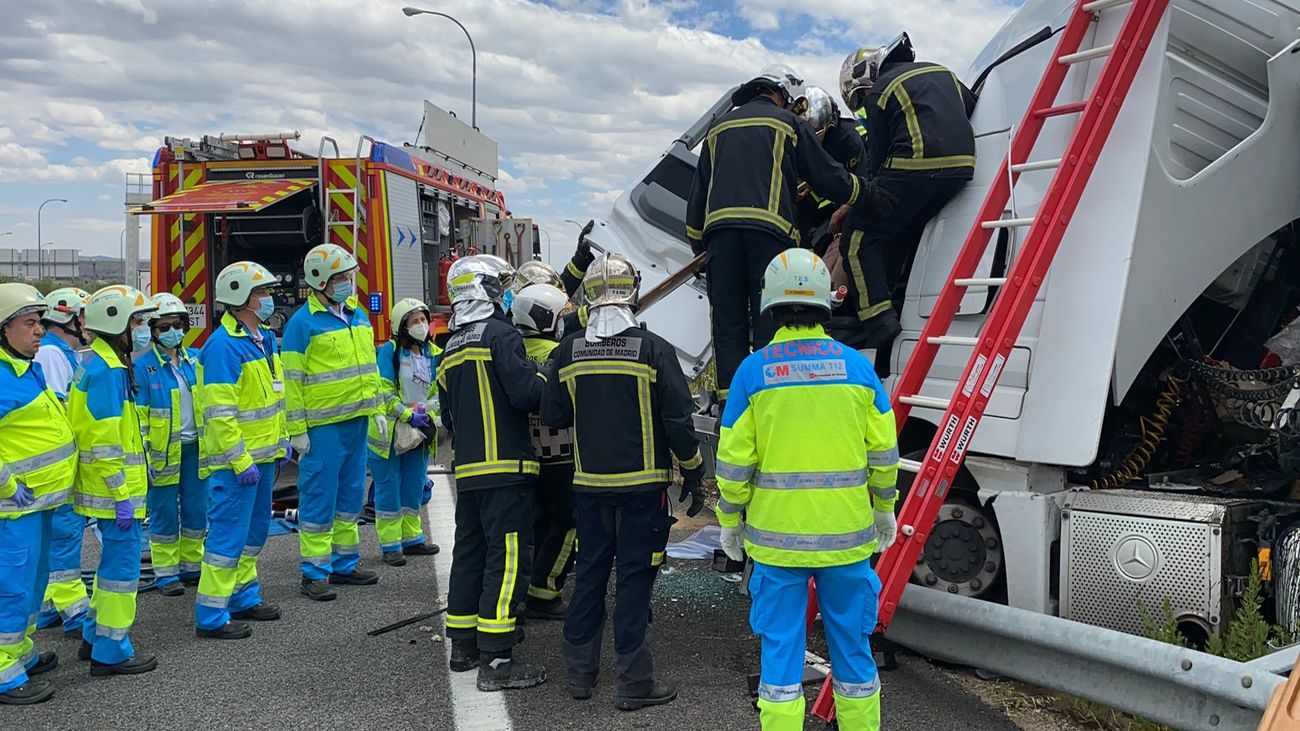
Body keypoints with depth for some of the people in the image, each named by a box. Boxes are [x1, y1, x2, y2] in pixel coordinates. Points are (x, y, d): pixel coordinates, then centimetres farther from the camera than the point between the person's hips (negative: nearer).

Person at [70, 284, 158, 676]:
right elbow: (104, 441, -22)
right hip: (113, 489, -11)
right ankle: (111, 651, 7)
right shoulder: (107, 371, -18)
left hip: (111, 486, 11)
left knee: (115, 556, 20)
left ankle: (96, 637, 31)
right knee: (122, 562, -2)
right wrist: (121, 494, -21)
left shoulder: (104, 363, 14)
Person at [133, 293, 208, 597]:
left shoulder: (195, 359, 6)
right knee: (164, 512, 4)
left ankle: (192, 565, 25)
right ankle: (166, 573, 15)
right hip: (164, 451, -4)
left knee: (196, 508, 11)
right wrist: (143, 453, -11)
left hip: (195, 446, 4)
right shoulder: (143, 366, -8)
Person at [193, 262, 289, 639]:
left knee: (255, 529, 19)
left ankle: (243, 597, 33)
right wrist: (241, 461, -23)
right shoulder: (223, 346, -19)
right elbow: (219, 413, -23)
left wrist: (282, 438, 18)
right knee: (229, 533, -4)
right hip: (237, 460, -10)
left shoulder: (264, 338, 11)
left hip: (263, 454, 10)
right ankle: (211, 616, 6)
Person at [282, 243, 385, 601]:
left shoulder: (357, 314, 11)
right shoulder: (302, 323, -11)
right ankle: (314, 572, 9)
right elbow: (292, 381, -12)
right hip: (322, 426, -7)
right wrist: (297, 431, -13)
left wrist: (376, 408, 14)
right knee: (319, 497, -1)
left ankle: (345, 564, 26)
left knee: (351, 495, 15)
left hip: (356, 421, 7)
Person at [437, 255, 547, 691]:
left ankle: (463, 645, 26)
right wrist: (543, 379, -1)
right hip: (505, 468, -8)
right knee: (506, 559, -7)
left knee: (470, 553, 16)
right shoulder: (500, 336, -9)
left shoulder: (449, 351, 17)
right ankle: (496, 661, -6)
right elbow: (525, 394, -19)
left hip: (466, 471, 9)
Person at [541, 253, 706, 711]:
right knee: (634, 578, 2)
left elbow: (553, 417, 7)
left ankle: (580, 672, 24)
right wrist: (693, 468, 4)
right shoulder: (653, 350, -12)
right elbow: (678, 420, -11)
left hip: (589, 484, 4)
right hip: (642, 485, -4)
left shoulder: (569, 351, -1)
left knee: (589, 574, 15)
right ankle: (635, 682, 9)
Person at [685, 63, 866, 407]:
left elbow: (696, 196, 25)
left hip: (719, 227, 4)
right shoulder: (788, 123, 14)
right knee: (770, 321, -3)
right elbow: (828, 178, 14)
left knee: (727, 324, 3)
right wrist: (862, 190, 32)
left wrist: (699, 248, 30)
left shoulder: (718, 128, 27)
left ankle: (730, 401, -1)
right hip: (769, 228, -3)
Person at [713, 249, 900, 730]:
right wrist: (885, 509, 18)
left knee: (781, 649, 8)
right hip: (848, 536, 2)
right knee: (852, 645, 16)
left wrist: (730, 520, 9)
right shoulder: (857, 366, -2)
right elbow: (884, 453, 3)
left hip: (776, 538, -1)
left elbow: (734, 460, -5)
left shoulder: (753, 371, -6)